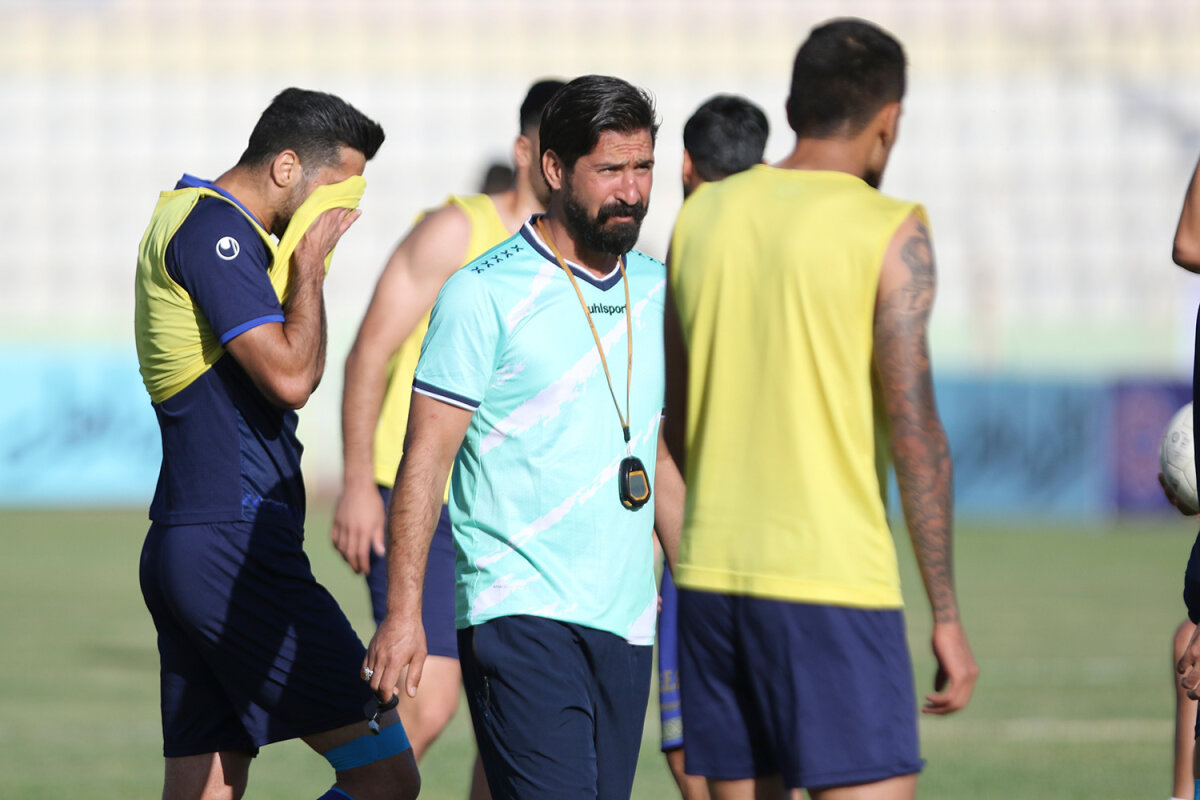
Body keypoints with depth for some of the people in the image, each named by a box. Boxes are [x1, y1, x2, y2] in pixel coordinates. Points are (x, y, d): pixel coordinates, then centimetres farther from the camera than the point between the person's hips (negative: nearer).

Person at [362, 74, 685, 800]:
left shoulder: (657, 292, 13)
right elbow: (426, 459, -7)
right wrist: (403, 611, -14)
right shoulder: (483, 294, -6)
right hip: (520, 614, -6)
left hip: (625, 620, 6)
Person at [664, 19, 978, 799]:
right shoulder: (888, 233, -8)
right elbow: (915, 434, -12)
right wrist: (948, 617, -8)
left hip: (712, 571, 6)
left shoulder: (703, 215, 9)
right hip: (833, 582, -6)